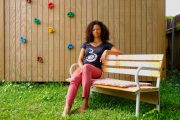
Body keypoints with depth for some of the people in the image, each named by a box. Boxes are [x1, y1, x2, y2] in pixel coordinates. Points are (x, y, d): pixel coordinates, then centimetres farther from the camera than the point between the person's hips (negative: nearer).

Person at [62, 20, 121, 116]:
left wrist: (107, 51, -10)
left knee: (86, 67, -40)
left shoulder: (105, 44, 16)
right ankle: (67, 106, -43)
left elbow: (119, 52, 5)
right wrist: (81, 67, -6)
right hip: (83, 68, 3)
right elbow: (80, 59, 16)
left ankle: (85, 102, -40)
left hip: (96, 70, -2)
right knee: (74, 80, -34)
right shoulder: (86, 44, 22)